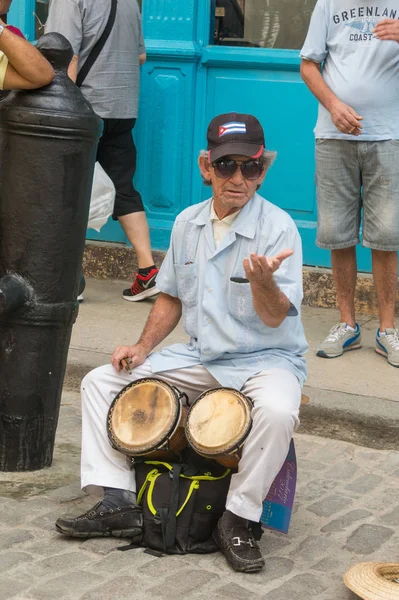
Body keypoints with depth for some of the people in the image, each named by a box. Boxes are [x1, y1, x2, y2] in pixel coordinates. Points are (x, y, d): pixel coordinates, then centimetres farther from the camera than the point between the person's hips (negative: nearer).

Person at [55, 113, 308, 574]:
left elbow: (274, 317, -20)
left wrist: (263, 280, -41)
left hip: (265, 359, -5)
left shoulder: (277, 227, -14)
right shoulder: (188, 223, 3)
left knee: (278, 411, -38)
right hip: (198, 358, 6)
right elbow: (171, 296, 16)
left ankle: (238, 518, -18)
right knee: (100, 382, -3)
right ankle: (117, 501, -2)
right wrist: (144, 347, 1)